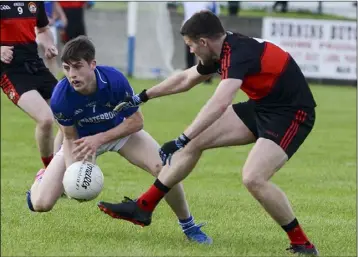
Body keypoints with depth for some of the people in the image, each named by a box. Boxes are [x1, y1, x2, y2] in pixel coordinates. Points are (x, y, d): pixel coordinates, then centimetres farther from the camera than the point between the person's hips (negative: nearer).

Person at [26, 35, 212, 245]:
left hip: (119, 130, 0)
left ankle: (188, 226, 1)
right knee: (40, 204, -10)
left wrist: (100, 139, -30)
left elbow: (136, 122, -20)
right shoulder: (60, 98, -32)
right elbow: (70, 138, -15)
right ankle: (42, 180, 32)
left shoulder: (115, 80, -34)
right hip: (82, 138, 0)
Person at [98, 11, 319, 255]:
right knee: (195, 140, 7)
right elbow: (185, 79, 21)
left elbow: (219, 104, -40)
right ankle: (143, 207, 14)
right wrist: (140, 98, 28)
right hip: (261, 106, 10)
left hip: (291, 113, -10)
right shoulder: (224, 50, 3)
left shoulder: (239, 53, -26)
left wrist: (181, 141, -40)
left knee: (253, 178, -26)